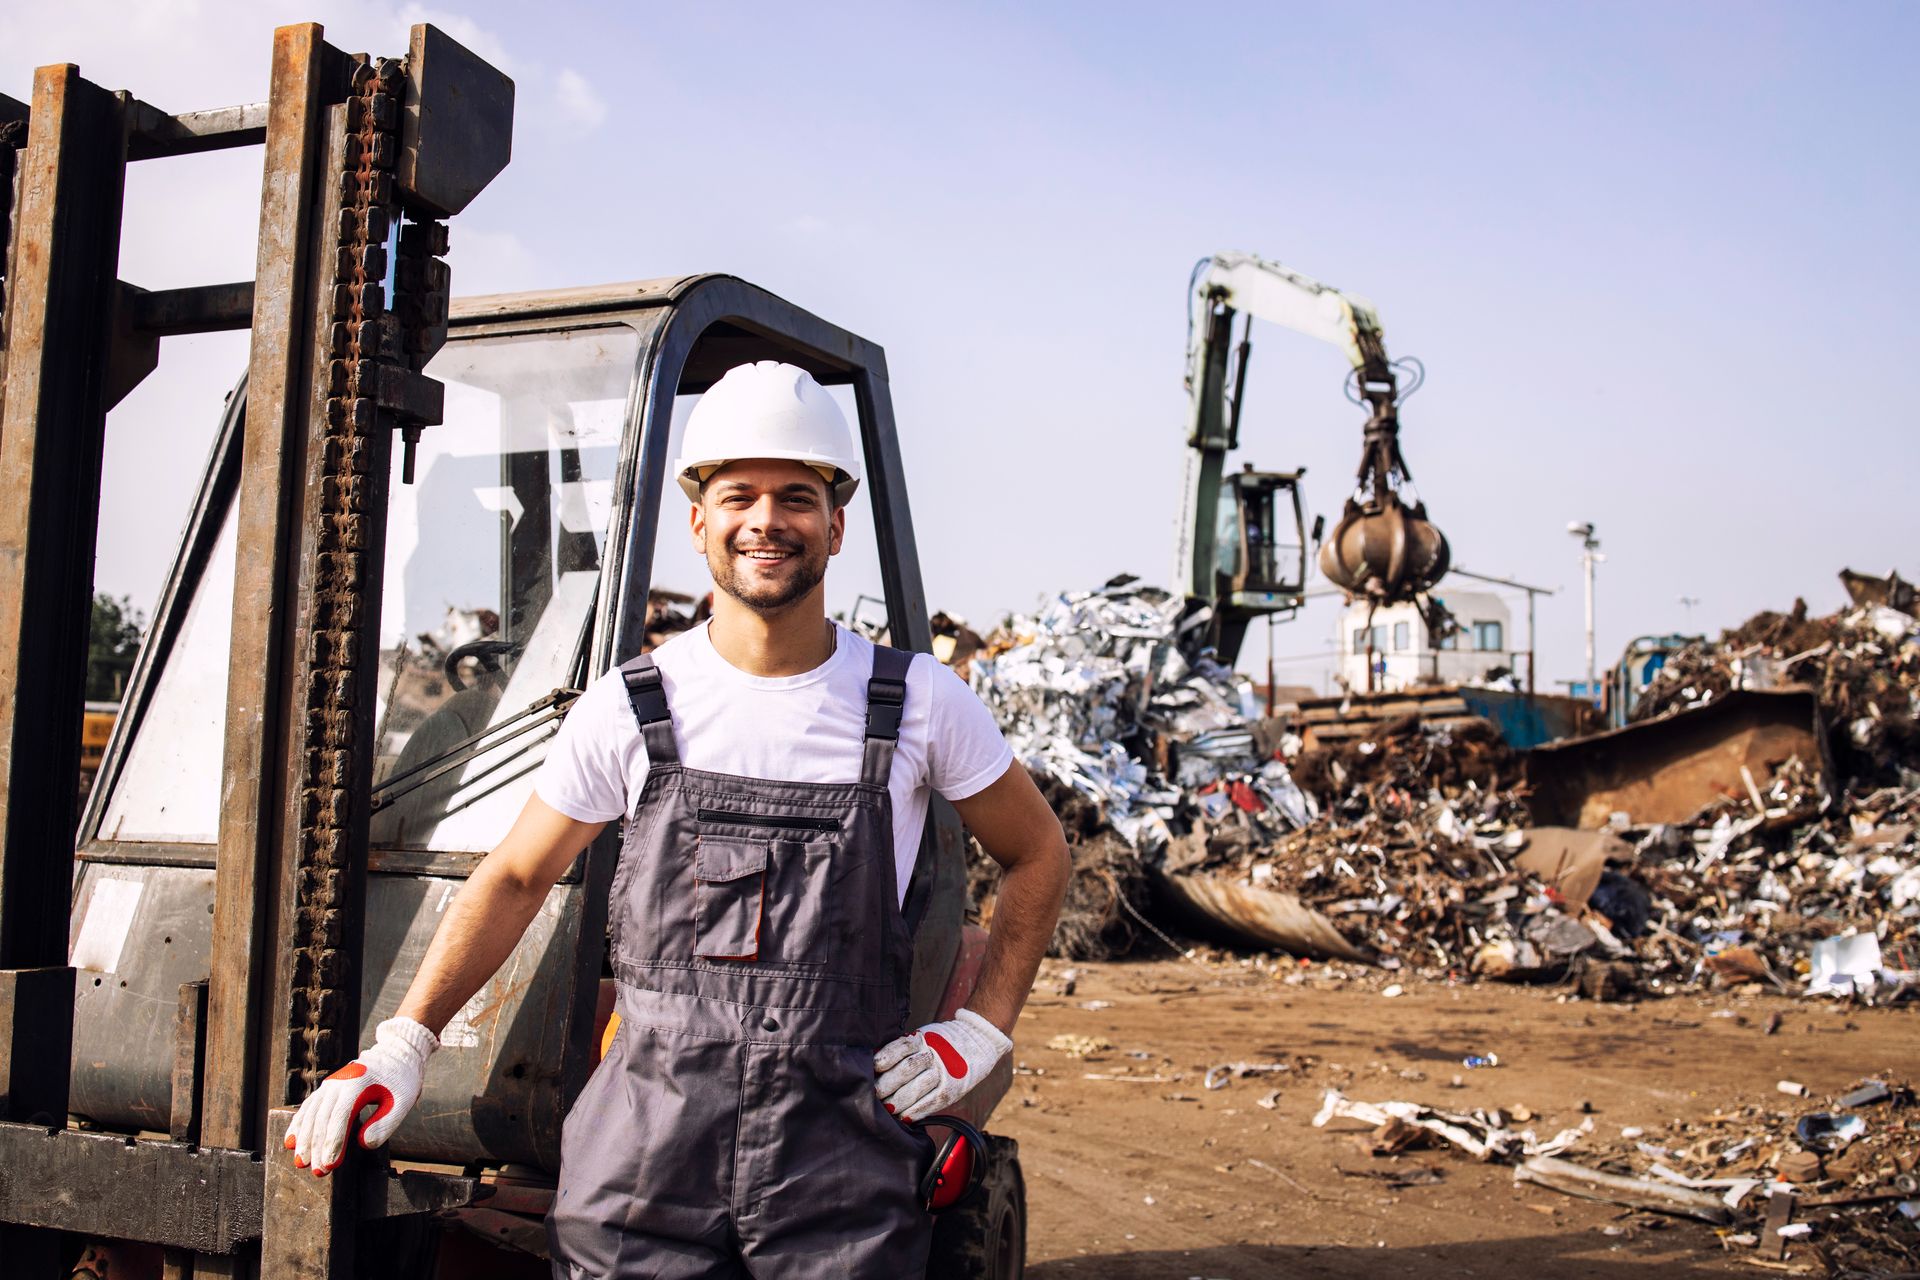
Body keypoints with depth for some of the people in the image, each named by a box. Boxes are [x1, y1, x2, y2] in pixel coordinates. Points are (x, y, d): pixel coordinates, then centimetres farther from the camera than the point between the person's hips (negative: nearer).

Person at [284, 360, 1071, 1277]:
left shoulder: (920, 704, -1)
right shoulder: (630, 708, 0)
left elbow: (1037, 856, 12)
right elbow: (514, 878, 11)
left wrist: (980, 1031, 3)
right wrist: (399, 1047, 3)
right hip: (645, 1164, 1)